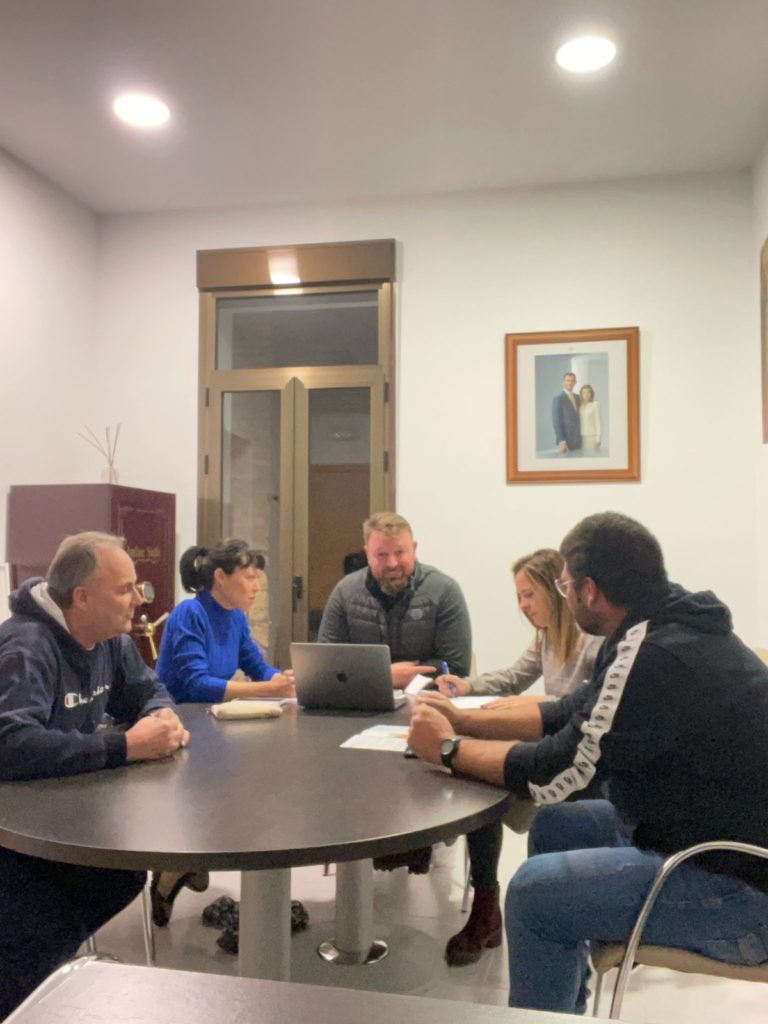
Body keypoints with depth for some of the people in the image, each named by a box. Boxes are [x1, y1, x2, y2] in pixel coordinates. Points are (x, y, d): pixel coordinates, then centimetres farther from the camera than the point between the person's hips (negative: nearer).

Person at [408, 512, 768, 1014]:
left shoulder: (655, 657, -27)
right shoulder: (666, 628, 3)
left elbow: (555, 774, -20)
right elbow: (572, 716, 12)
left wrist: (450, 749, -7)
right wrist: (465, 721, 8)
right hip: (717, 833, 10)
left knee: (536, 892, -14)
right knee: (554, 826, 14)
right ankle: (564, 1000, 28)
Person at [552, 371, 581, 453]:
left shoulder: (577, 397, 15)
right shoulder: (558, 398, -8)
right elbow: (556, 422, -13)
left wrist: (581, 436, 12)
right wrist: (561, 441, -20)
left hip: (578, 440, 7)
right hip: (565, 440, -7)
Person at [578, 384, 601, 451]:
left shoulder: (595, 404, -3)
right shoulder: (580, 405, 10)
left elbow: (598, 422, -5)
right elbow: (578, 422, 11)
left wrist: (598, 438, -9)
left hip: (592, 436, -4)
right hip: (581, 436, 4)